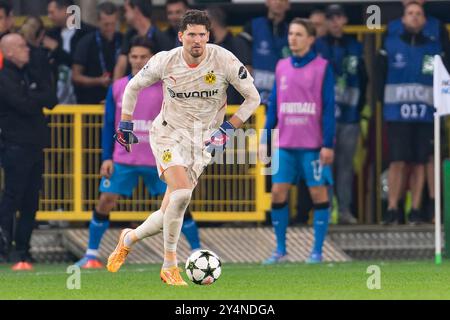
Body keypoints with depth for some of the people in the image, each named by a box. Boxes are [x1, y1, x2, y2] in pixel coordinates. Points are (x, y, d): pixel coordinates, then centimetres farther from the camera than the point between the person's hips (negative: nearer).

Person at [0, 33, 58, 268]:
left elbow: (51, 100, 11)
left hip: (35, 147, 8)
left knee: (30, 202, 7)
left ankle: (22, 250, 11)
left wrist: (35, 97, -6)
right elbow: (25, 105, -19)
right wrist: (41, 97, -2)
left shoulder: (29, 75, 19)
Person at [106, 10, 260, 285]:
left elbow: (253, 98, -5)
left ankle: (129, 238, 32)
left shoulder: (224, 60, -14)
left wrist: (228, 129, -11)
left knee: (170, 213, 0)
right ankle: (170, 266, -14)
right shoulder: (165, 61, -11)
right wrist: (125, 124, 7)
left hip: (203, 140, 2)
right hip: (169, 133, -2)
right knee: (182, 192, -27)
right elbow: (134, 86, 8)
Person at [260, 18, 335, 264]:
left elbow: (329, 108, -6)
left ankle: (317, 251, 7)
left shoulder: (322, 68, -3)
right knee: (278, 193, 0)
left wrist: (328, 144, -11)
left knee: (318, 193, 0)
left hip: (313, 144, -4)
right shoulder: (282, 67, 9)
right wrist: (265, 140, 8)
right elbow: (273, 106, 13)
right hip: (284, 143, 4)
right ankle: (280, 250, 10)